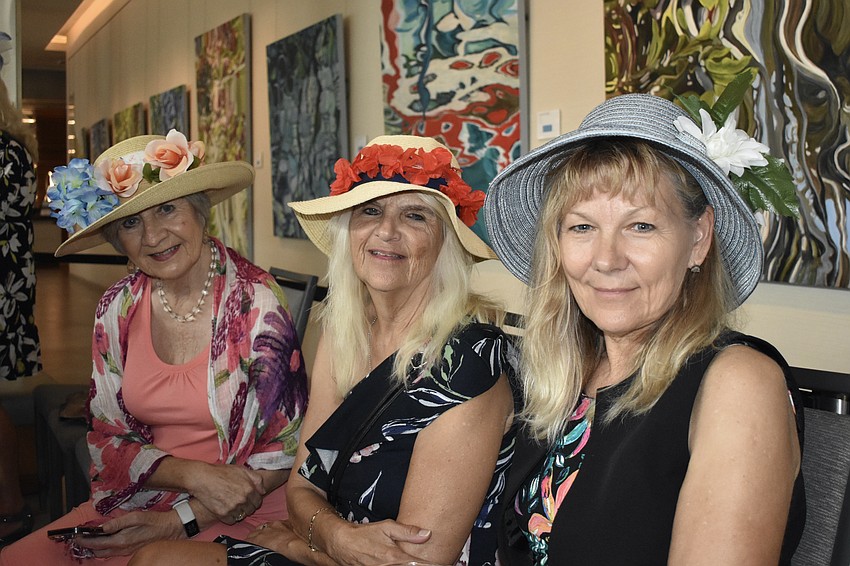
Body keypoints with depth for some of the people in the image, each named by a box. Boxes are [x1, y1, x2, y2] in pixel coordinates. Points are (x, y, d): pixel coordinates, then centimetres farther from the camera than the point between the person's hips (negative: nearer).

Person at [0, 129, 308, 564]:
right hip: (140, 503, 5)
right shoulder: (117, 309, 1)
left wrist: (180, 521, -13)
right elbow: (107, 440, 4)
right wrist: (196, 475, -15)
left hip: (243, 515, -4)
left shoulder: (255, 302, -12)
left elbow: (284, 449, -8)